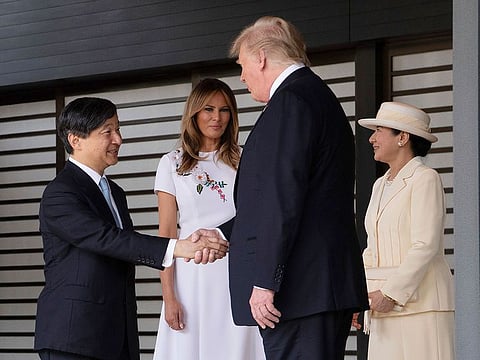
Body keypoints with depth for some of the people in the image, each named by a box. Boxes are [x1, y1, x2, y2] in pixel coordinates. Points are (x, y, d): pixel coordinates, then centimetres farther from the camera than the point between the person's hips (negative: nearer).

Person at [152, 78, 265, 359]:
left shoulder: (242, 162, 11)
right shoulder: (173, 164, 7)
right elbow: (167, 234, 3)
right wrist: (169, 297, -5)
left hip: (238, 274, 1)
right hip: (192, 276, -1)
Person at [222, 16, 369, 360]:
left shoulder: (290, 101, -10)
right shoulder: (320, 96, 22)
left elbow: (283, 198, -18)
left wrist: (265, 281, -19)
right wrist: (222, 233, 31)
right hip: (329, 284, 10)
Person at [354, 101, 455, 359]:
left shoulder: (425, 179, -5)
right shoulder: (381, 185, 19)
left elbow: (425, 246, -13)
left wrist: (392, 293, -16)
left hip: (419, 302, -7)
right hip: (386, 305, 7)